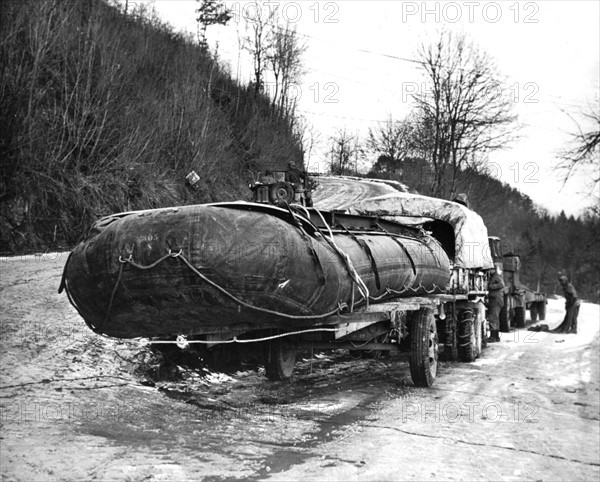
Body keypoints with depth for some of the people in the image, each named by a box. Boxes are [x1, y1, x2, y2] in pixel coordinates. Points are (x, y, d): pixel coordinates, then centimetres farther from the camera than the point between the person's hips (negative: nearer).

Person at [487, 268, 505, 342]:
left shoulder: (497, 277, -11)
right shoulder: (492, 277, 19)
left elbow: (501, 284, -27)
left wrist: (491, 287, -21)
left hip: (496, 299, -10)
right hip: (492, 300, 10)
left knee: (492, 318, -12)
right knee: (495, 318, 14)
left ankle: (493, 337, -12)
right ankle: (496, 336, 21)